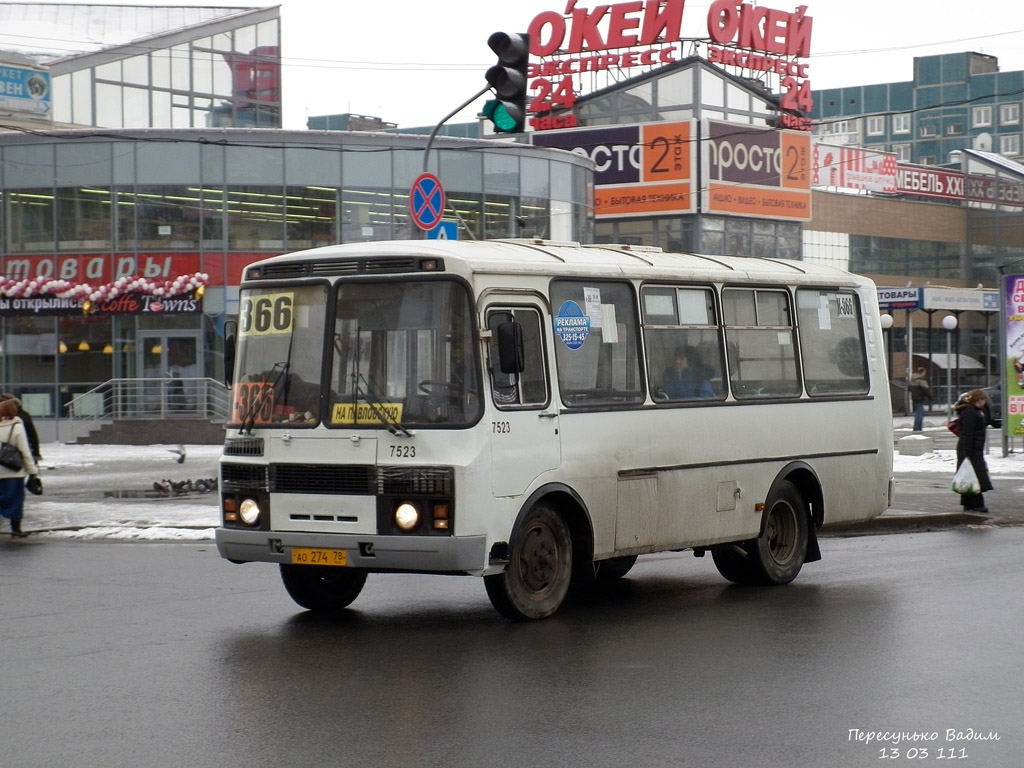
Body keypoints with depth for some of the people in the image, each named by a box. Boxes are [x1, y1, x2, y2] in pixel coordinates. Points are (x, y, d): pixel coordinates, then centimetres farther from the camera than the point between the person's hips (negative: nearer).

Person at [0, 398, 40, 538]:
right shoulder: (17, 427, -10)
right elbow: (25, 452, -9)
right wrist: (33, 470, -3)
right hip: (14, 472, -3)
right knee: (15, 499, 6)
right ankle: (16, 529, 8)